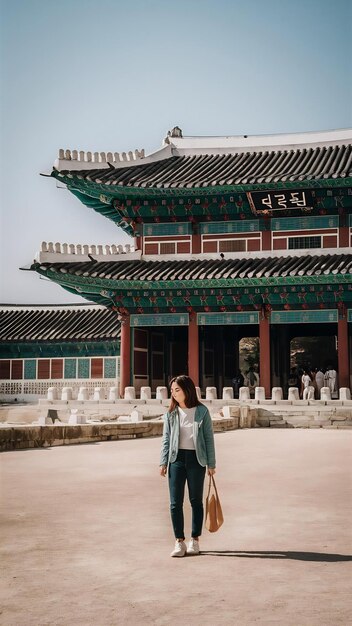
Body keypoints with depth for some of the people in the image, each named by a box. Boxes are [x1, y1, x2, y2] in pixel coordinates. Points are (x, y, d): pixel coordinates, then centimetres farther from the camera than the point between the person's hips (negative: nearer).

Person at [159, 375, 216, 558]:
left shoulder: (202, 412, -2)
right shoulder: (171, 413, 5)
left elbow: (209, 438, 1)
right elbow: (166, 438, 7)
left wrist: (211, 463, -1)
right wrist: (163, 462, 0)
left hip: (196, 459, -2)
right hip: (176, 459, 2)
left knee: (196, 501, 8)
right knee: (175, 502, 0)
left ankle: (195, 540, 18)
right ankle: (179, 542, 8)